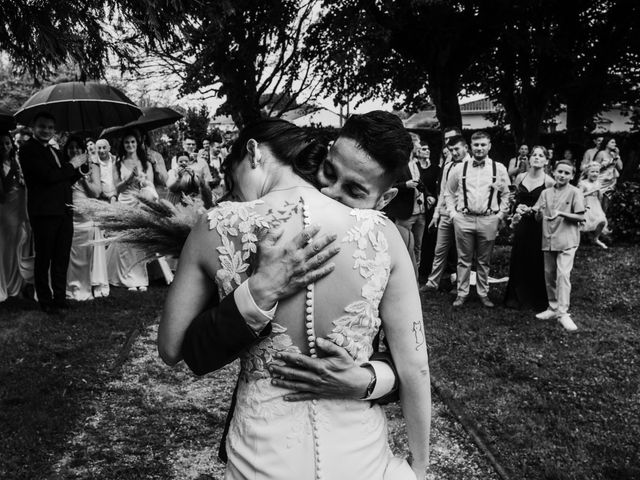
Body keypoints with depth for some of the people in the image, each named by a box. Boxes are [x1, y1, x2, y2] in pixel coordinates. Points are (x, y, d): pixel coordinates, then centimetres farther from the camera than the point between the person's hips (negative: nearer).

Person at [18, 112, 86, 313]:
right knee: (44, 259, 3)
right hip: (44, 212, -7)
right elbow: (49, 175, -18)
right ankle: (46, 301, 12)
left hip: (64, 211, 7)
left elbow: (67, 180, 20)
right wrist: (71, 166, -5)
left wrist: (79, 167, 4)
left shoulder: (54, 151, 21)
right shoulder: (28, 149, -6)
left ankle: (60, 297, 21)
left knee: (62, 259, 12)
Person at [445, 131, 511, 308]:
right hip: (463, 219, 0)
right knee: (464, 259, 7)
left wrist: (500, 215, -1)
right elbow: (449, 193, 11)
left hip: (488, 220, 0)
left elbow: (506, 195, 8)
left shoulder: (499, 169, 3)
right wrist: (452, 213, 2)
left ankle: (483, 293, 21)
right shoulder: (459, 168, 4)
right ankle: (462, 293, 16)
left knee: (484, 261, 10)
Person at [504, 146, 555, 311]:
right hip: (522, 225, 4)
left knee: (538, 264, 2)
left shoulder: (549, 182, -8)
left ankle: (538, 301, 17)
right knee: (518, 261, 10)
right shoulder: (520, 178, 5)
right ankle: (517, 298, 25)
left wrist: (530, 210, -17)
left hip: (539, 227, -4)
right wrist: (515, 215, 4)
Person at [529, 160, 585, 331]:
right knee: (549, 275, 10)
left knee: (563, 274, -13)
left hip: (567, 240, -5)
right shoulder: (546, 193, 10)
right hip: (548, 239, 5)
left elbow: (580, 217, -8)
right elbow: (538, 217, 9)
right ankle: (553, 308, 22)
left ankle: (563, 313, -11)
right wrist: (539, 212, -13)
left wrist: (561, 213, -19)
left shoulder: (575, 192, -3)